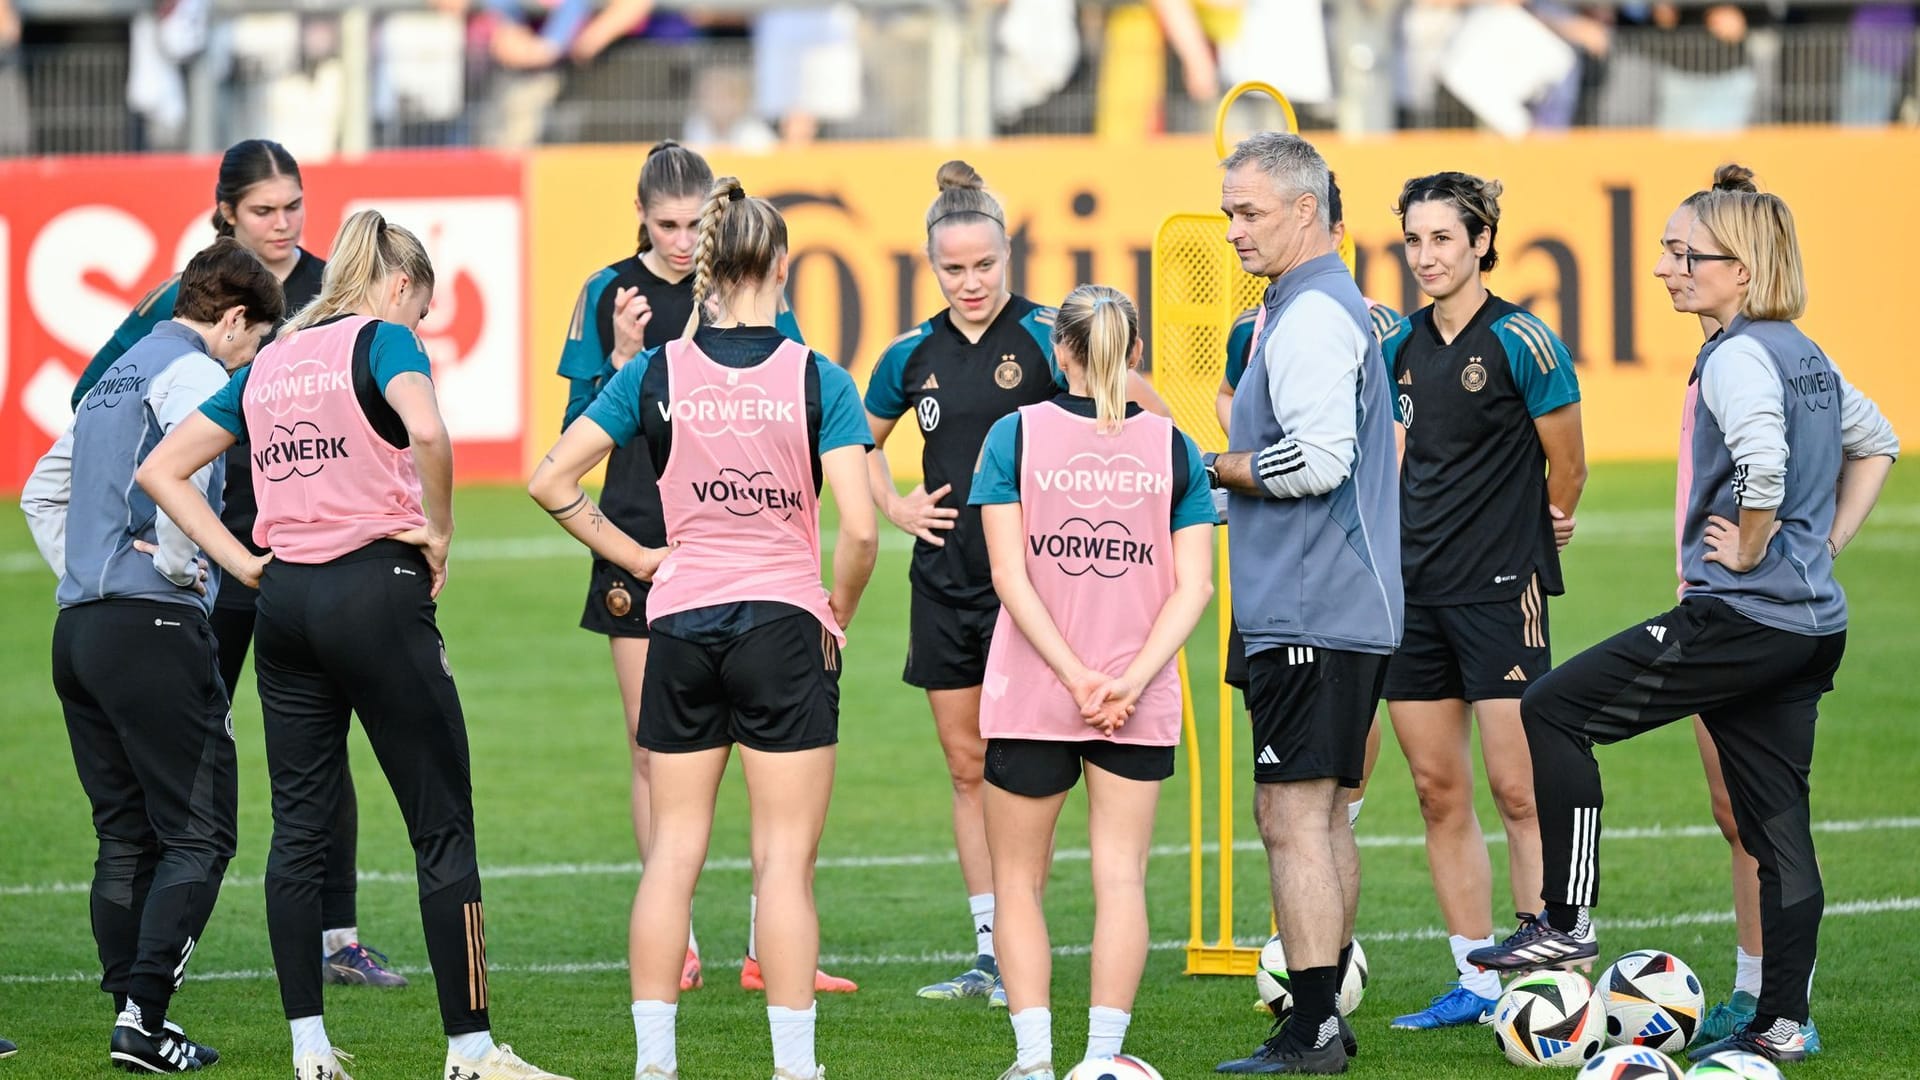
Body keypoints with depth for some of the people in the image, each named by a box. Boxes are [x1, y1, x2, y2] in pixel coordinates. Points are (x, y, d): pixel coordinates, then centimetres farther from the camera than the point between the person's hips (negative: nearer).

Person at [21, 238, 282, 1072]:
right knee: (198, 836, -5)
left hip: (78, 628, 9)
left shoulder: (117, 377, 21)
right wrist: (179, 565, -11)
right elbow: (177, 472, -25)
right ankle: (142, 1013, -13)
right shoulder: (194, 374, -6)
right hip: (154, 625, -9)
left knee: (124, 838, 11)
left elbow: (43, 489, 28)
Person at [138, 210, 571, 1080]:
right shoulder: (383, 340, -3)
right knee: (442, 827, -1)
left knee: (299, 827, 9)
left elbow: (160, 470, 16)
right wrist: (439, 531, -10)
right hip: (375, 589, -6)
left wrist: (244, 562, 11)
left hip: (283, 598, 6)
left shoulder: (267, 363, 15)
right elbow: (427, 433, -25)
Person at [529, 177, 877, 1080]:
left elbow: (550, 479, -1)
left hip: (680, 627, 3)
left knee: (672, 852, 9)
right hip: (784, 624, -3)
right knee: (785, 862, 0)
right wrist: (836, 619, 2)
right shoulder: (817, 380, -8)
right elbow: (858, 529, -15)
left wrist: (634, 556, 8)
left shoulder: (656, 373, -1)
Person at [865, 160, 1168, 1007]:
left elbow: (1148, 409, -6)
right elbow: (862, 440, 24)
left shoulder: (1045, 338, -7)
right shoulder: (914, 355, 7)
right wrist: (893, 506, 9)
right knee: (967, 769, 8)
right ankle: (987, 954, 14)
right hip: (945, 583, 5)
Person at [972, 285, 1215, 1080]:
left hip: (1028, 692, -1)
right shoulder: (1173, 448, 2)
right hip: (1141, 707, 1)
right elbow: (1193, 585, -5)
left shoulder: (1015, 436, -2)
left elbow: (1010, 575, -9)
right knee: (1121, 874, 4)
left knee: (1019, 879, 9)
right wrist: (1130, 680, -10)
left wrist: (1078, 676, -11)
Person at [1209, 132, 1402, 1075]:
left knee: (1292, 815, -10)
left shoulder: (1310, 316, -14)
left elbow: (1317, 460, -23)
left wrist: (1208, 465, -10)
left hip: (1309, 613, -11)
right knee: (1323, 814, 14)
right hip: (1345, 609, 11)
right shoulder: (1336, 305, 18)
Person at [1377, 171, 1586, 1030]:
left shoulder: (1520, 342, -9)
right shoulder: (1402, 346, 9)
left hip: (1500, 589, -6)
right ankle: (1474, 983, 13)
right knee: (1439, 792, 7)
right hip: (1415, 588, 6)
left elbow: (1566, 466, 0)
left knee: (1518, 791, -8)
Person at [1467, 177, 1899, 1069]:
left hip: (1736, 617, -9)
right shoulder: (1806, 356, 14)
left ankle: (1567, 923, 1)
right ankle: (1782, 1021, 11)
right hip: (1810, 626, 9)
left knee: (1553, 711, 0)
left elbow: (1765, 458, -32)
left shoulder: (1737, 357, -14)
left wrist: (1748, 548, -17)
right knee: (1776, 825, 11)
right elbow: (1876, 442, 28)